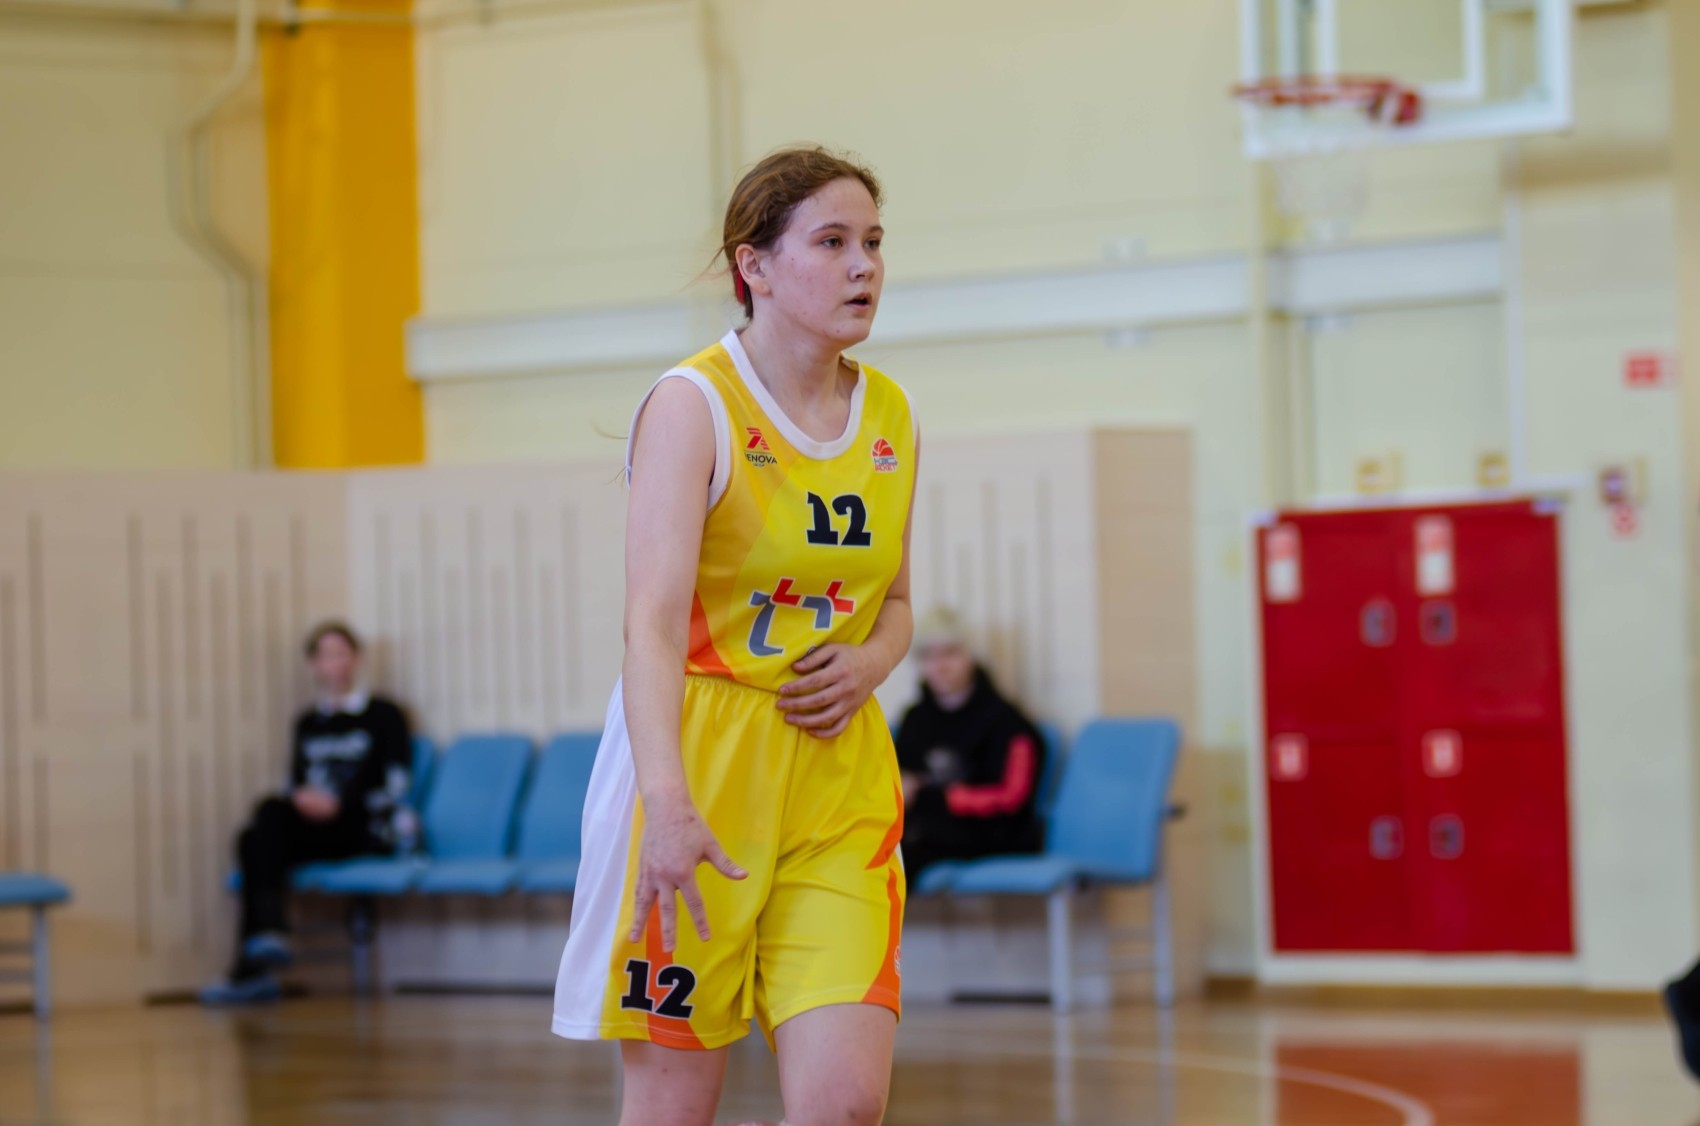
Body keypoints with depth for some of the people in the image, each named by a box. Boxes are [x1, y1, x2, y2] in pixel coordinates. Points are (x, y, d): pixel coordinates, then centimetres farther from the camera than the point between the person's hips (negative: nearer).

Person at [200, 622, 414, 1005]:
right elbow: (298, 783, 19)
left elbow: (393, 786, -3)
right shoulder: (308, 723, 23)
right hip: (313, 829, 5)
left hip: (367, 831, -5)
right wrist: (302, 798, -6)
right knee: (252, 840, -27)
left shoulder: (383, 716, 6)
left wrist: (336, 803, -14)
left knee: (271, 812, -29)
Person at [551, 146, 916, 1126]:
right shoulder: (693, 407, -10)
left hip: (838, 774, 5)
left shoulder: (891, 418, 9)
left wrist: (869, 664, -2)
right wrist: (667, 806, -34)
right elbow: (653, 621, -20)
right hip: (696, 760, -5)